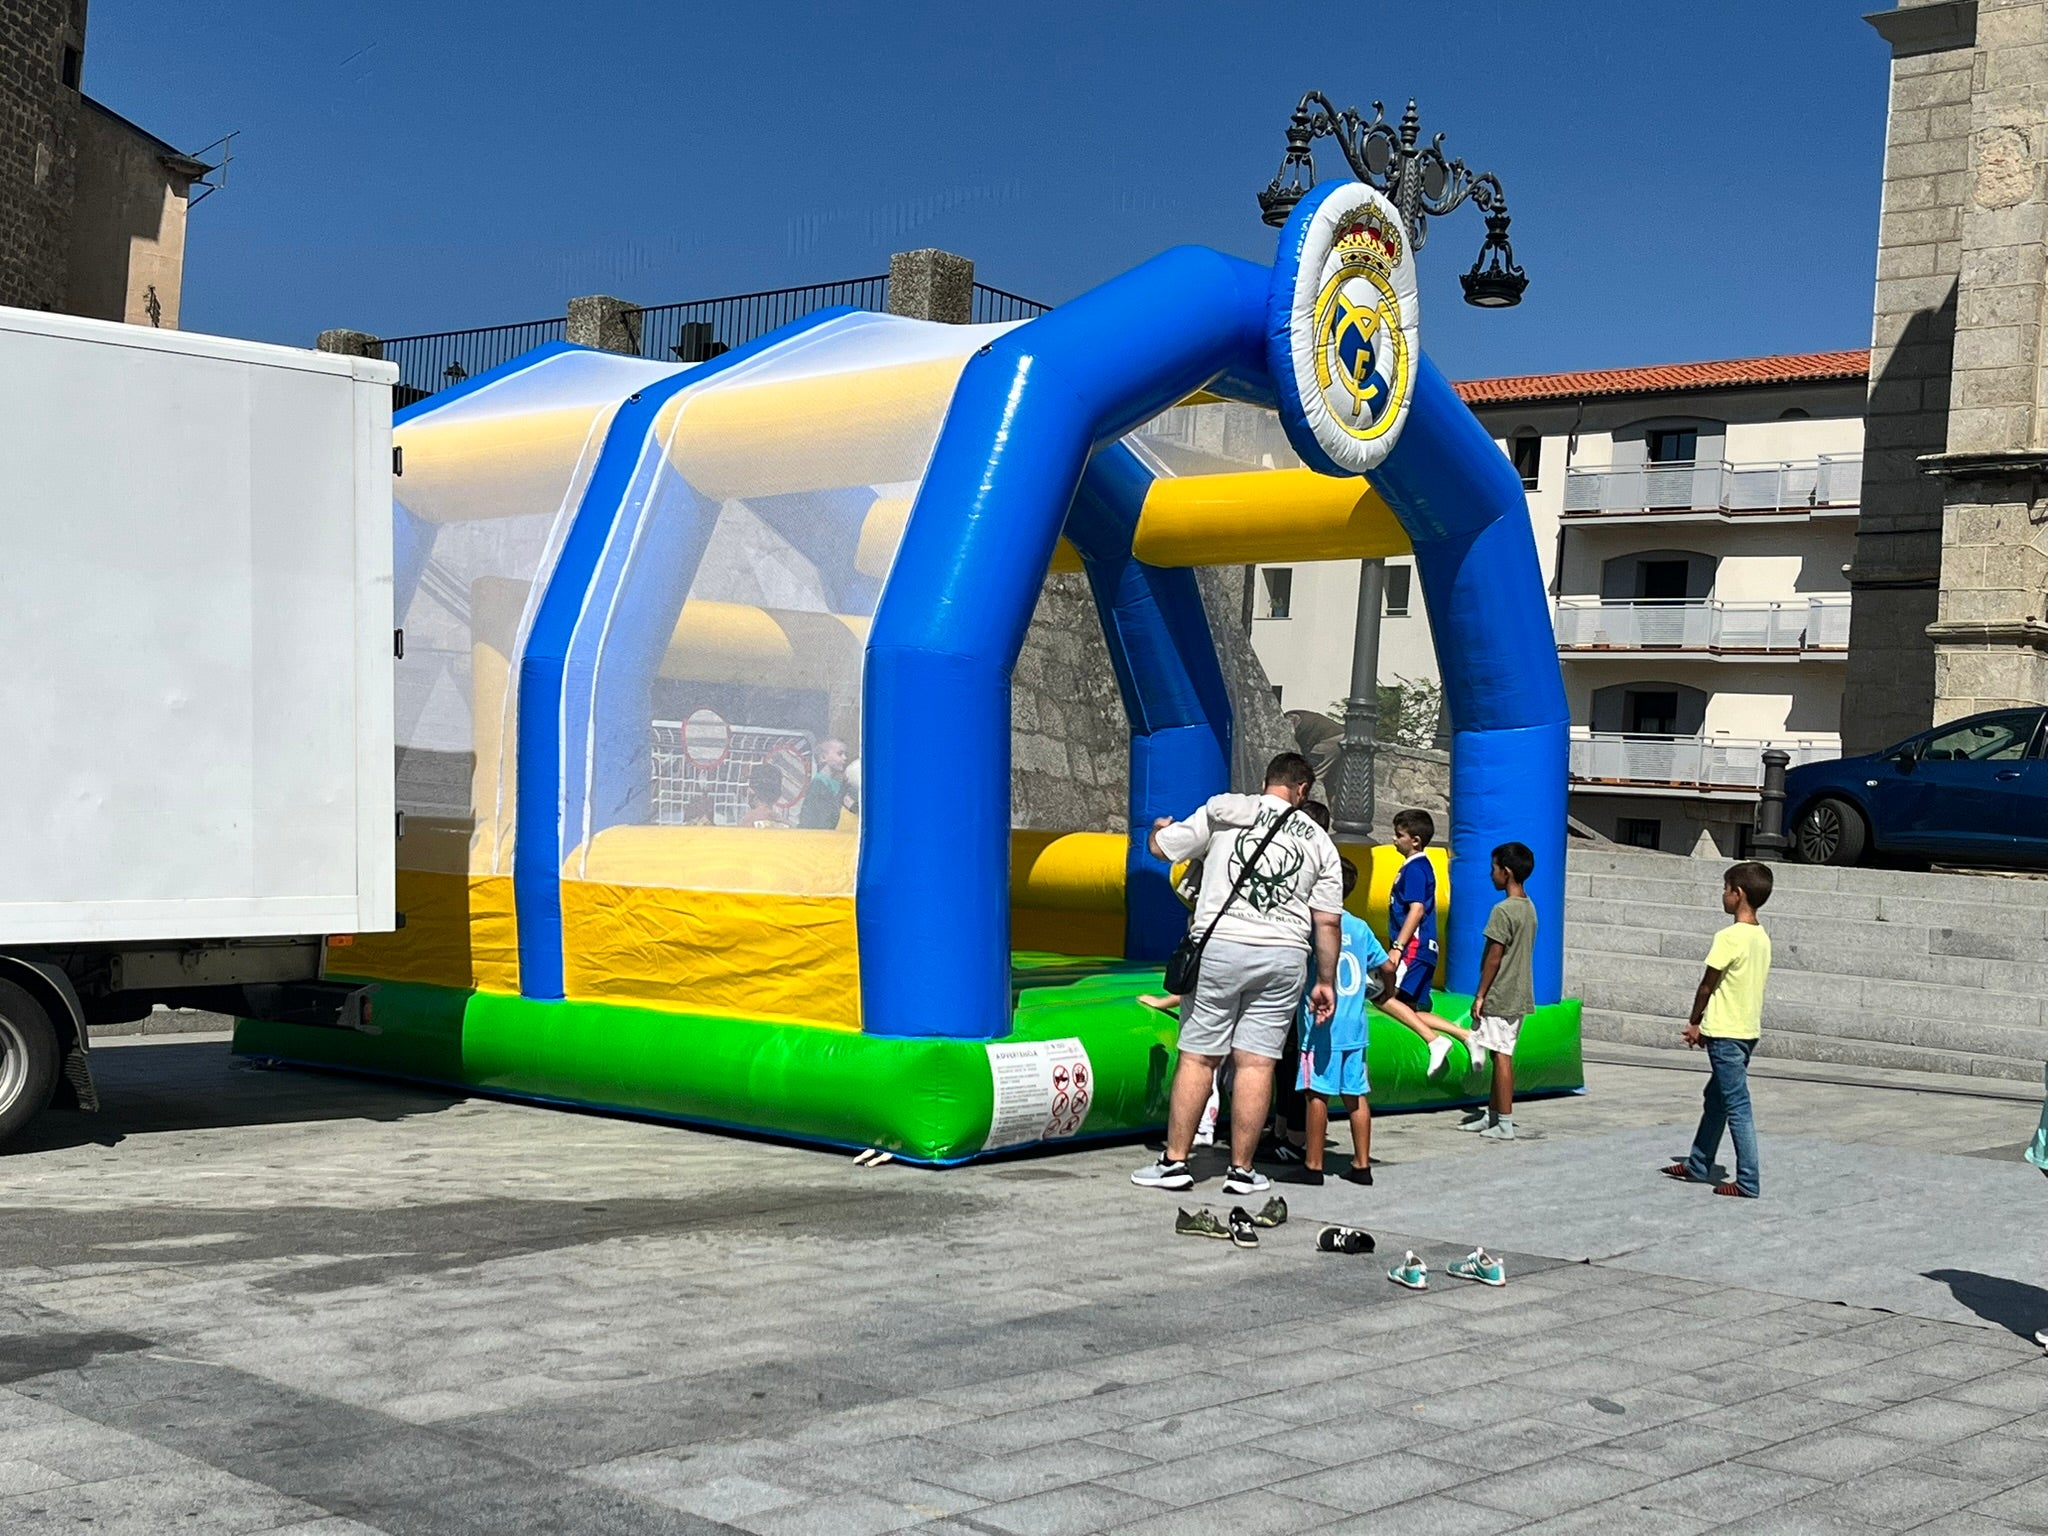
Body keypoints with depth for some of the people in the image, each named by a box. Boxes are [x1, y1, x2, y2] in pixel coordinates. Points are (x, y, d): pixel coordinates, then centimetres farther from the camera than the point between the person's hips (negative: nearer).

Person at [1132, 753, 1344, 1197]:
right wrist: (1326, 982, 15)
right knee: (1257, 1062, 4)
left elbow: (1162, 848, 12)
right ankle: (1242, 1170, 8)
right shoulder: (1319, 840, 10)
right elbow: (1327, 922, 8)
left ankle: (1174, 1161, 7)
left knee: (1198, 1056, 4)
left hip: (1219, 947, -1)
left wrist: (1159, 828, 35)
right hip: (1283, 958, 2)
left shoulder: (1224, 810, 4)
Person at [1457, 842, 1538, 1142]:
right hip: (1519, 995, 9)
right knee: (1500, 1055, 15)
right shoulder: (1529, 908, 10)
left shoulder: (1503, 911, -18)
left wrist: (1480, 995, -11)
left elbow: (1494, 957, -17)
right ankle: (1491, 1114, 23)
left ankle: (1504, 1124, -1)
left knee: (1501, 1056, -4)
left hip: (1500, 997, -9)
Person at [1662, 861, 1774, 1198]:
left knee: (1737, 1106, -5)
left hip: (1726, 1033, -9)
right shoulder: (1762, 938, 8)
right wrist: (1707, 1024, 15)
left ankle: (1748, 1182, -3)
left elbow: (1708, 984, -11)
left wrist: (1694, 1022, 3)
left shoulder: (1730, 937, -18)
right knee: (1716, 1098, 19)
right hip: (1748, 1030, 9)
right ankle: (1698, 1166, 30)